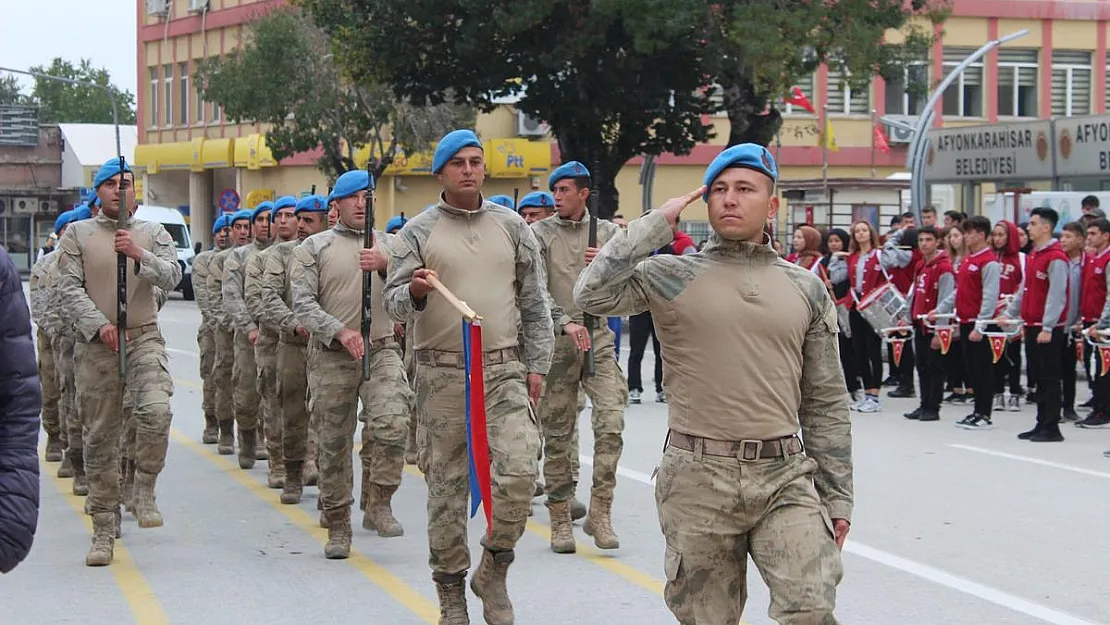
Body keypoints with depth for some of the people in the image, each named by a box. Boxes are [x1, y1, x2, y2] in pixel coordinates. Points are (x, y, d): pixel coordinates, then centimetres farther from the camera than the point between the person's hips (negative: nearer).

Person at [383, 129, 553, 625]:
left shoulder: (511, 226, 9)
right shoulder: (418, 232, 4)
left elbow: (535, 302, 11)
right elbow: (394, 302, -1)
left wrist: (536, 366, 6)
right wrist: (415, 292, -23)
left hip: (504, 369, 1)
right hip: (441, 374, -1)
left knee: (518, 471, -15)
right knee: (445, 483, 4)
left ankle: (493, 571, 6)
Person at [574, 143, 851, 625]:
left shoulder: (806, 288, 10)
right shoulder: (671, 276, 3)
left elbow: (826, 403, 13)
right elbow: (591, 295, -15)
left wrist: (837, 495, 10)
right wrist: (656, 224, -9)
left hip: (784, 477, 1)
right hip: (697, 478, -1)